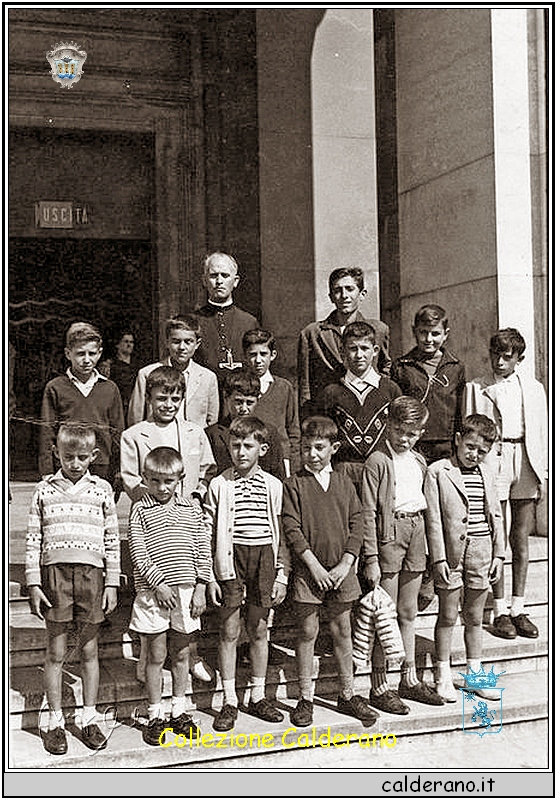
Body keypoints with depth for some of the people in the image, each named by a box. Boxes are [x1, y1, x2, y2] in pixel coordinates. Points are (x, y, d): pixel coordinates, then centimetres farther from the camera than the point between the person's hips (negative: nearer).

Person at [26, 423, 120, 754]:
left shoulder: (102, 489, 5)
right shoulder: (45, 490, 4)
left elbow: (112, 540, 7)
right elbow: (33, 540, 5)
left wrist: (112, 583, 2)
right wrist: (33, 584, -1)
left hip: (92, 574, 1)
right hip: (54, 572, 0)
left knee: (89, 650, 8)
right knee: (56, 653, 5)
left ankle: (89, 719, 20)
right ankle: (55, 722, 16)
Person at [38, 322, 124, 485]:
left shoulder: (110, 389, 9)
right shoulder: (55, 388, 4)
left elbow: (117, 433, 12)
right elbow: (46, 435, 3)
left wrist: (117, 474, 9)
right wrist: (47, 476, -1)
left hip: (102, 471, 1)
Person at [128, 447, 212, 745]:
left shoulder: (192, 509, 6)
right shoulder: (140, 510, -2)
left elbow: (203, 550, 6)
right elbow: (138, 552, -7)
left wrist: (200, 589, 0)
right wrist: (158, 584, -14)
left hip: (186, 591, 3)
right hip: (152, 592, -3)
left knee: (181, 655, 12)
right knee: (156, 656, 4)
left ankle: (179, 712, 24)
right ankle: (155, 716, 16)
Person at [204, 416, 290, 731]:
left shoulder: (273, 486, 3)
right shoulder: (219, 485, -1)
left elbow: (282, 533, 7)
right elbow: (207, 535, 0)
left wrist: (282, 575, 3)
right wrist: (208, 577, -4)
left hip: (264, 560, 2)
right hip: (230, 561, -1)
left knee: (259, 630, 9)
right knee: (230, 631, 2)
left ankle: (258, 696, 22)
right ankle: (230, 702, 12)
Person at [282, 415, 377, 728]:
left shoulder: (344, 483, 6)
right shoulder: (294, 484, -3)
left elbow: (357, 525, 4)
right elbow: (292, 529, -8)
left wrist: (345, 564, -6)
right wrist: (314, 565, -13)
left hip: (341, 570, 3)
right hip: (308, 569, -3)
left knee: (343, 631, 11)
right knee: (308, 631, 3)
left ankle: (348, 695, 22)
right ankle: (305, 699, 14)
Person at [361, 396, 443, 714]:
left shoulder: (420, 462, 13)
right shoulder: (378, 461, -8)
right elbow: (368, 513, -11)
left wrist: (430, 548, 15)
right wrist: (371, 559, -15)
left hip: (416, 532, 6)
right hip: (389, 533, -6)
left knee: (409, 613, 15)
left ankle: (410, 679, 25)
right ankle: (380, 687, 6)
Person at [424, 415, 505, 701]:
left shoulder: (487, 475, 11)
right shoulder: (437, 471, -5)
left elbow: (496, 516, 15)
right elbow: (433, 519, -8)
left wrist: (498, 554, 9)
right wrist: (439, 558, -12)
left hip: (482, 551, 4)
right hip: (451, 551, -4)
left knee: (474, 617, 13)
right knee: (448, 616, 3)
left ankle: (474, 675, 23)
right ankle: (443, 678, 14)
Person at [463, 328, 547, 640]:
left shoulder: (534, 389, 13)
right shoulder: (476, 388, 6)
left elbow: (541, 433, 13)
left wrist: (542, 475, 7)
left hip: (525, 463, 2)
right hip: (491, 463, -2)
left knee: (521, 541, 6)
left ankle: (518, 609, 13)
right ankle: (500, 611, 6)